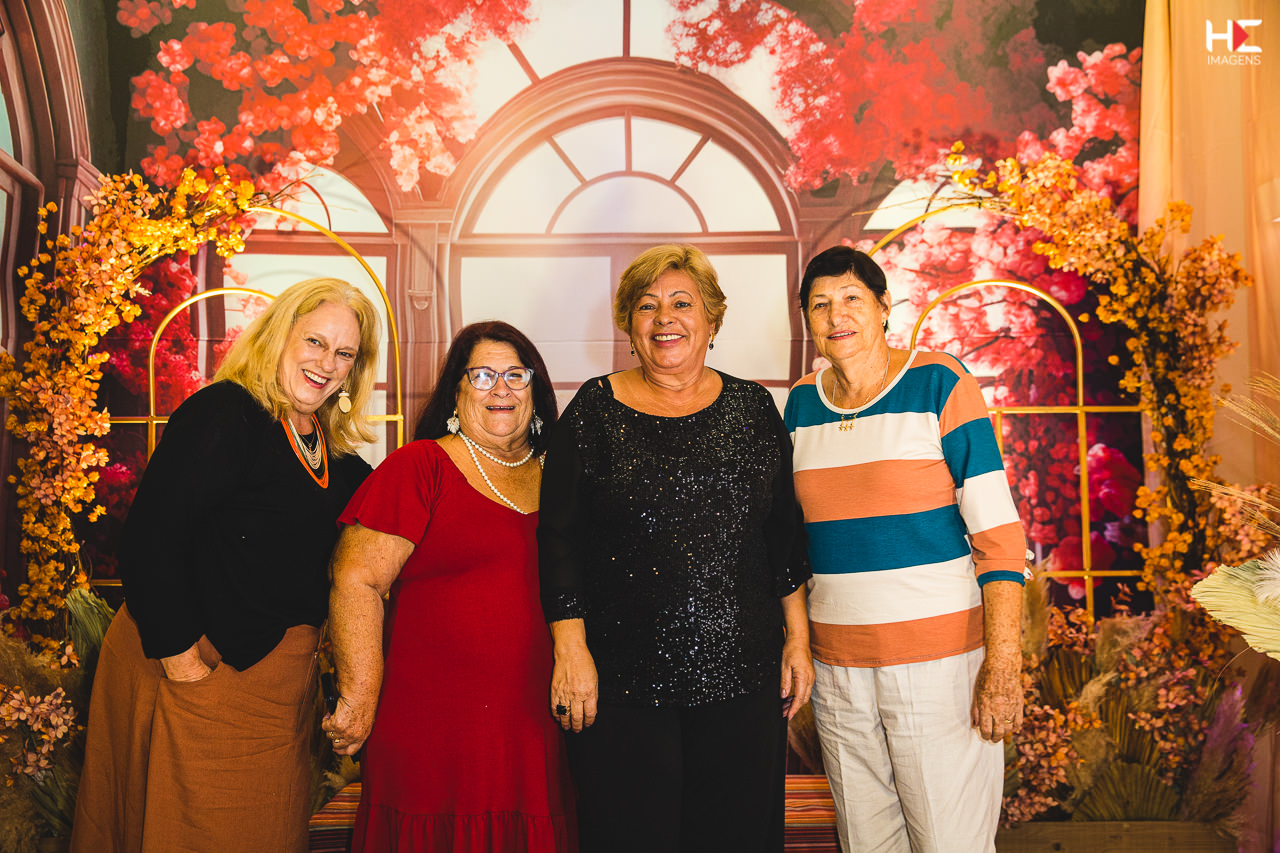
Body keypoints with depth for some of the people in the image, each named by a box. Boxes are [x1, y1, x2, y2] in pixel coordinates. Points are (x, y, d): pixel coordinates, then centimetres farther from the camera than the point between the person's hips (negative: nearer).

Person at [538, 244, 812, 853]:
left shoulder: (752, 408, 7)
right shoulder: (595, 409, 0)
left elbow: (786, 533, 10)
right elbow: (558, 537, -1)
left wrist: (797, 638, 7)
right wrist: (570, 649, -7)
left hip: (742, 675, 2)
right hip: (622, 682, -2)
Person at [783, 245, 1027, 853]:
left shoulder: (939, 385, -6)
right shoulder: (803, 402, 8)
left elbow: (997, 530, -10)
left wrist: (1003, 664, -16)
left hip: (939, 655, -4)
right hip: (837, 662, 5)